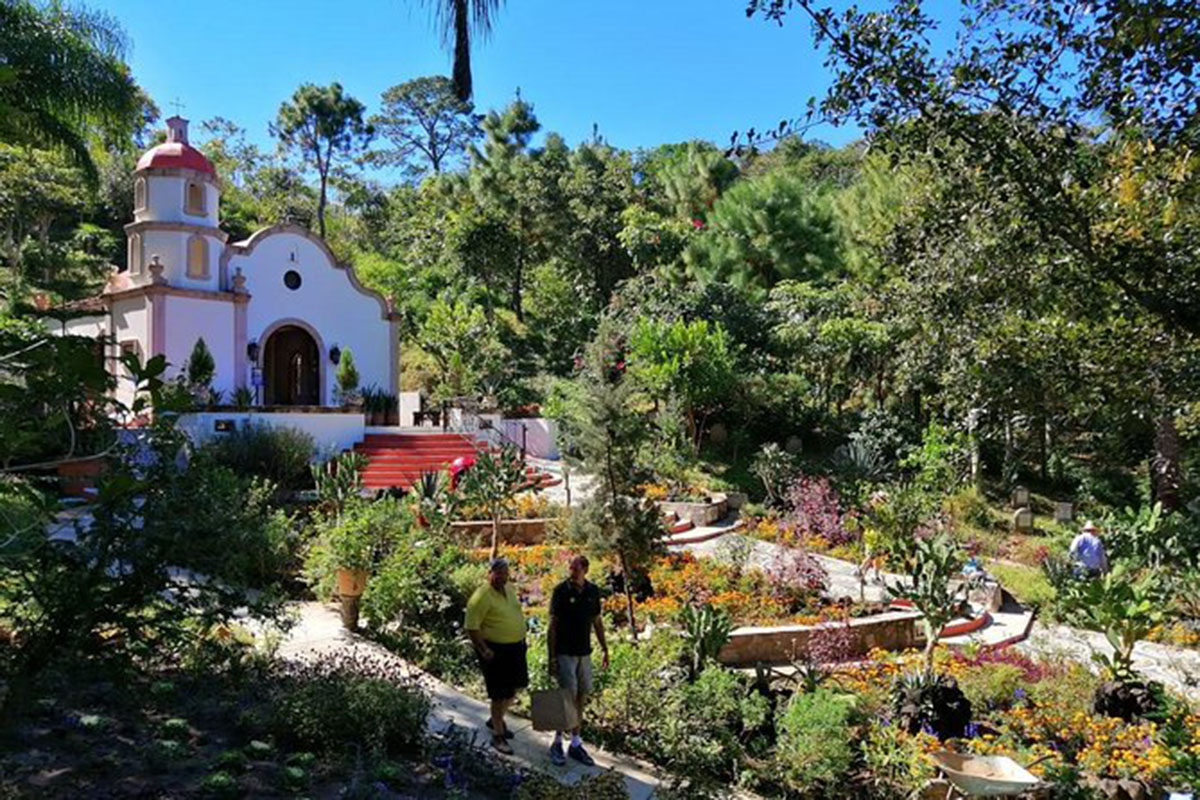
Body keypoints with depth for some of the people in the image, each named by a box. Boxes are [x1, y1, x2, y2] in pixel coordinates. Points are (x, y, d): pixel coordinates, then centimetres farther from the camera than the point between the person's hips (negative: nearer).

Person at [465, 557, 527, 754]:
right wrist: (483, 650, -24)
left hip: (515, 647, 8)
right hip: (495, 650, -8)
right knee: (500, 694, 0)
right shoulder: (481, 597, -20)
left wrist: (521, 638, 18)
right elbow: (472, 627, -20)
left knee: (514, 688, 19)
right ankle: (497, 736, 14)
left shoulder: (510, 588, 5)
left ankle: (496, 720, 40)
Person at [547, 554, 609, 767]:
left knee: (581, 698, 8)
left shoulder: (593, 591, 2)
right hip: (564, 653, -5)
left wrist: (605, 649, 12)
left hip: (584, 653, 5)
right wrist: (551, 657, -11)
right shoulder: (561, 591, -10)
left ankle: (575, 744, 19)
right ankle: (557, 743, 9)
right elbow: (552, 625, -8)